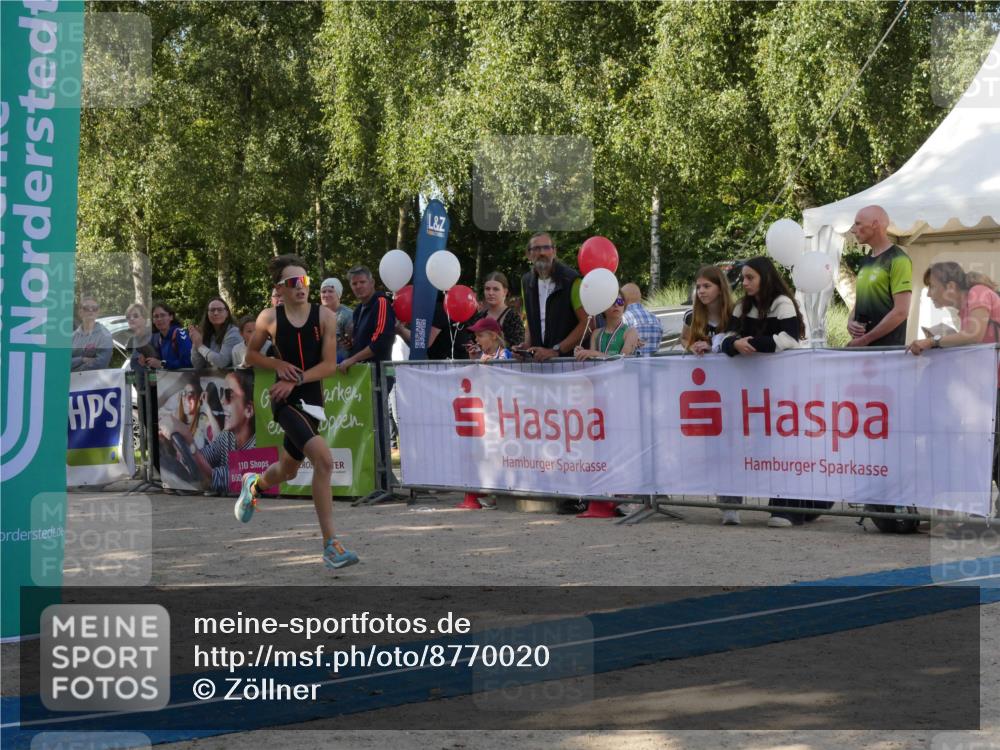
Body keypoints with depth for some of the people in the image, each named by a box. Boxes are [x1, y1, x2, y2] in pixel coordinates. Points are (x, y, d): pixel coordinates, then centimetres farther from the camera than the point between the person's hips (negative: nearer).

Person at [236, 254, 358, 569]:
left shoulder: (325, 316, -3)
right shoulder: (269, 318, -4)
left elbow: (329, 364, -6)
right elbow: (250, 355, 9)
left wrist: (296, 379, -17)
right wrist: (279, 365, -8)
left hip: (311, 399, 4)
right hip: (285, 399, -4)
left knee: (288, 471, 20)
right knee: (324, 460, -25)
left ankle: (254, 484, 58)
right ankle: (330, 544, -22)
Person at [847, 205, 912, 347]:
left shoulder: (897, 260, -10)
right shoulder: (866, 261, 14)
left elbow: (901, 311, -16)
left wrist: (865, 340, -15)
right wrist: (850, 322, 0)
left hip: (887, 350, -7)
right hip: (859, 345, 7)